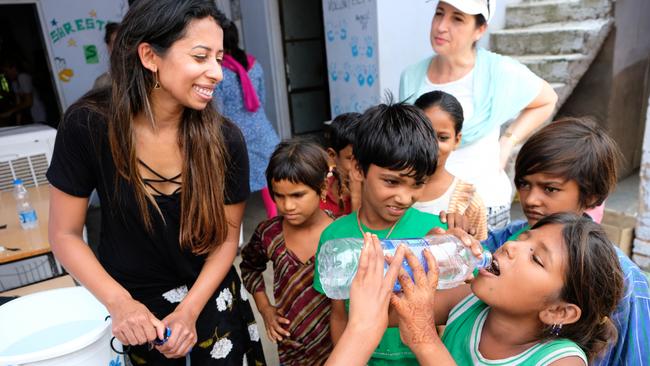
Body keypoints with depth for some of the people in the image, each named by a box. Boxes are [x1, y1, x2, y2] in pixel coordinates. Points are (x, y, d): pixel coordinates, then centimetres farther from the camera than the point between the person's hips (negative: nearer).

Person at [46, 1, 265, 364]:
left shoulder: (224, 139, -20)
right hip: (132, 303, 0)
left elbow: (227, 236, -9)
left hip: (210, 295, 0)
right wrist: (119, 302, -19)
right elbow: (65, 233, -10)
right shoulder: (88, 125, -20)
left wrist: (189, 311, -16)